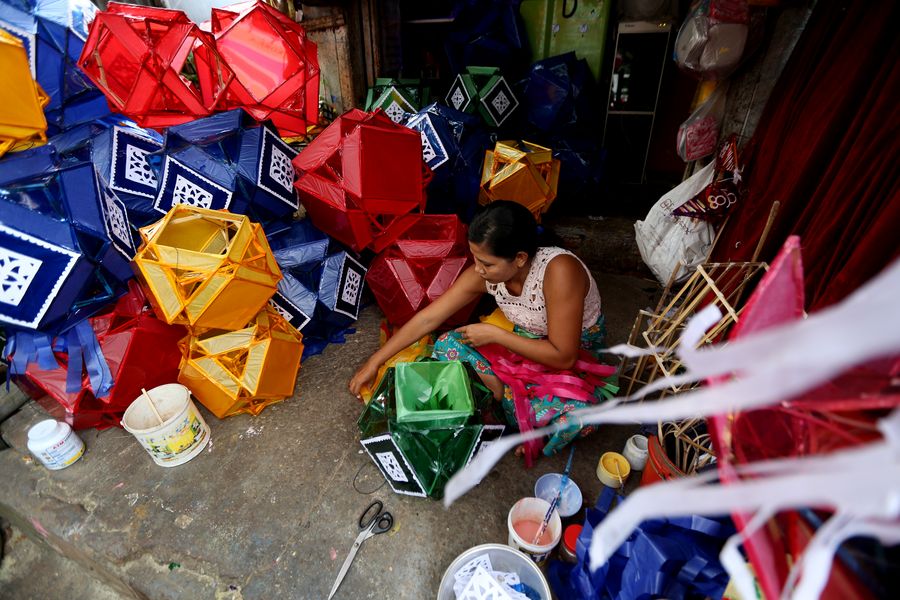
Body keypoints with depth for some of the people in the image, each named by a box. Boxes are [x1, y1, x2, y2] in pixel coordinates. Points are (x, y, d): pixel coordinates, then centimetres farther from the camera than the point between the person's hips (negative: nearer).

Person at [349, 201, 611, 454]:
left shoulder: (558, 270, -35)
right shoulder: (483, 274, -19)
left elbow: (563, 357, -31)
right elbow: (426, 319, -13)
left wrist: (494, 335, -27)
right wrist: (374, 362, -11)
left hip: (577, 357, -4)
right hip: (525, 345, 4)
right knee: (446, 345, -13)